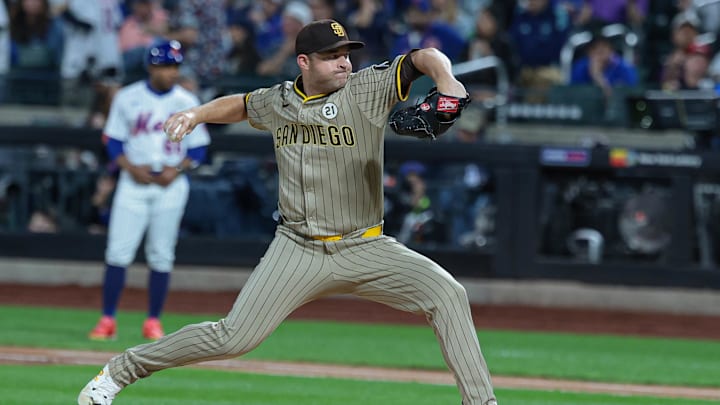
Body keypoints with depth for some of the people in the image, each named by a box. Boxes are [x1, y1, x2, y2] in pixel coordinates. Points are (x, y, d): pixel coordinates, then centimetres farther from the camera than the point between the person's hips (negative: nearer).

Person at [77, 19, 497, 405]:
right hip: (298, 251, 1)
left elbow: (425, 56, -17)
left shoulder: (368, 88, -6)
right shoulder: (277, 102, 5)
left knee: (447, 293, -23)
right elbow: (242, 104, 28)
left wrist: (445, 79, -38)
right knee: (233, 338, -5)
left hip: (365, 249, -1)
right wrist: (197, 114, 12)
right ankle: (123, 369, 13)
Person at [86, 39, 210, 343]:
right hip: (133, 180, 0)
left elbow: (198, 148, 5)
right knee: (118, 251, -7)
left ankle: (153, 321, 10)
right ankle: (107, 320, -4)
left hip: (171, 184, 0)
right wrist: (132, 168, -12)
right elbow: (113, 141, 4)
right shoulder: (127, 98, 2)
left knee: (162, 256, 1)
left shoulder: (187, 102, 3)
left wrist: (176, 170, -11)